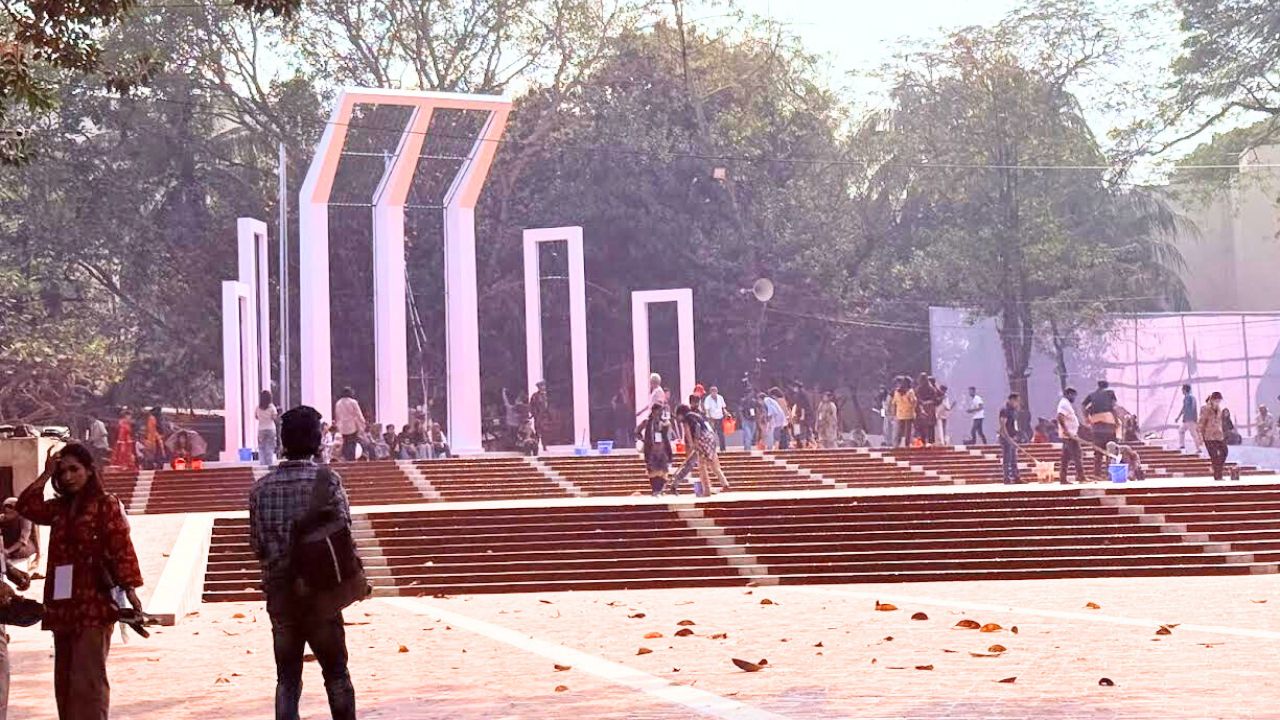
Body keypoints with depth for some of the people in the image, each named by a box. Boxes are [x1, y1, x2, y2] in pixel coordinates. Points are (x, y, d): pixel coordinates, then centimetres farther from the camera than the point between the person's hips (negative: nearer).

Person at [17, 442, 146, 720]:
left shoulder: (106, 504, -3)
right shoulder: (59, 507, 16)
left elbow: (121, 547, -10)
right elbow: (27, 507, 2)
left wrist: (129, 588, -18)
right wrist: (47, 474, 4)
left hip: (94, 603, -7)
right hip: (63, 604, 7)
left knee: (87, 677, -10)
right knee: (64, 678, 10)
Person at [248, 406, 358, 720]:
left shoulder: (262, 487, 1)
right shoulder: (327, 479, -9)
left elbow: (257, 544, 2)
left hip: (279, 590, 3)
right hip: (320, 588, -3)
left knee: (287, 676, 10)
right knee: (336, 673, 10)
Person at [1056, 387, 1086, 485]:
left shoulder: (1067, 404, 19)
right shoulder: (1064, 404, -13)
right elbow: (1060, 418, -25)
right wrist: (1067, 432, -27)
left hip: (1071, 435, 10)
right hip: (1069, 435, -10)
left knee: (1066, 458, 8)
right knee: (1077, 456, -9)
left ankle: (1063, 478, 8)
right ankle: (1081, 477, -9)